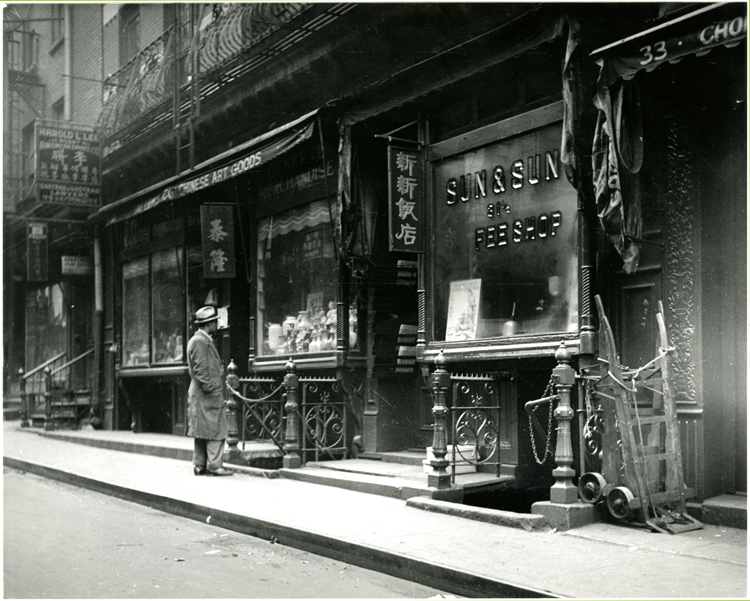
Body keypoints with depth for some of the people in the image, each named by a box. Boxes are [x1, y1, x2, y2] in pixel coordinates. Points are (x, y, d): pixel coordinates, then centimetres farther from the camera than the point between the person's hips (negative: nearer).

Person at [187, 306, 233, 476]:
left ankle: (200, 465, 15)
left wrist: (216, 387, 21)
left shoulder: (204, 340, 20)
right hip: (207, 394, -11)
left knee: (201, 432, 11)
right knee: (215, 430, -8)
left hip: (200, 396, 11)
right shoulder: (199, 341, -12)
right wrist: (211, 388, -18)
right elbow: (200, 370, -18)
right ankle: (215, 465, -7)